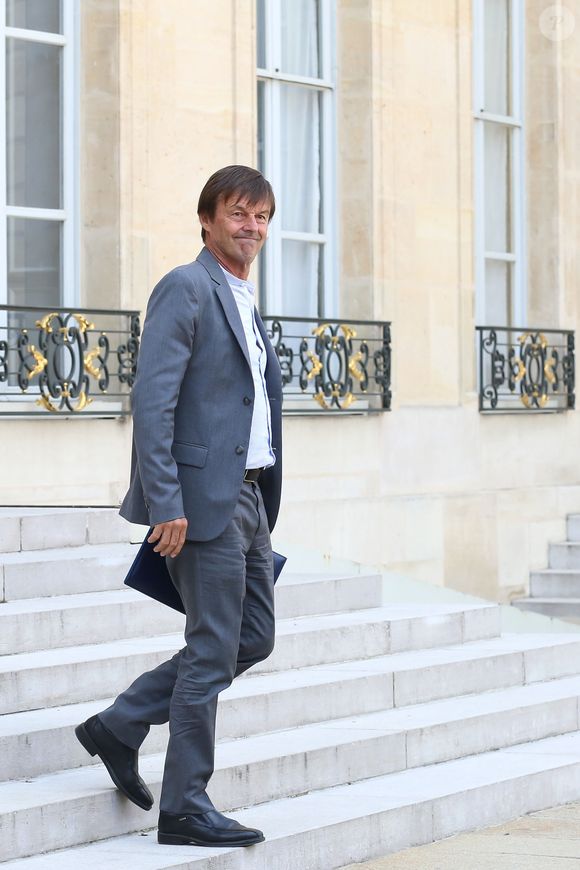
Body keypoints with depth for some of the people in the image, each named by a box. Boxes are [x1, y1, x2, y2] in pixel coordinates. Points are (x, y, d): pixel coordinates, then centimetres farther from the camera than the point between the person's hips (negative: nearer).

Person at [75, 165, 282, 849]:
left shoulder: (242, 303, 19)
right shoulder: (185, 289, -10)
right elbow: (152, 400, -18)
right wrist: (165, 504, -23)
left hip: (247, 494, 9)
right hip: (203, 497, -9)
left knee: (253, 637, 13)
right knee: (213, 652, -5)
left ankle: (118, 727, 21)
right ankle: (184, 810, 4)